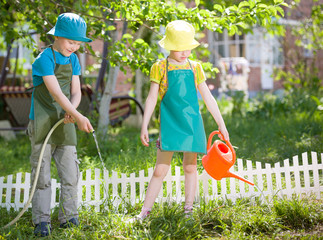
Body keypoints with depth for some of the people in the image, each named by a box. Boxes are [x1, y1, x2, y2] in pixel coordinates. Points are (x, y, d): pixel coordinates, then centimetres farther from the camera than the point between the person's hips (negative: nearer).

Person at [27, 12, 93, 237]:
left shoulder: (73, 60, 9)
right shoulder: (44, 60, -12)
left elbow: (76, 92, 6)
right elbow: (56, 93, -21)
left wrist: (70, 113, -15)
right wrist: (79, 117, -28)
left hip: (64, 125, 6)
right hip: (42, 125, -6)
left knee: (70, 174, 4)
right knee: (42, 174, -2)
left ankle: (69, 218, 14)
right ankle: (42, 221, 4)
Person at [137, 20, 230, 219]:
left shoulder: (195, 68, 9)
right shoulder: (160, 67, 2)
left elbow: (208, 98, 12)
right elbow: (152, 98, 2)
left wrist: (221, 124, 11)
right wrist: (144, 126, -3)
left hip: (192, 123, 3)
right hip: (170, 124, -2)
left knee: (190, 167, 5)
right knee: (160, 169, -4)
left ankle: (189, 209, 16)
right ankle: (145, 210, 3)